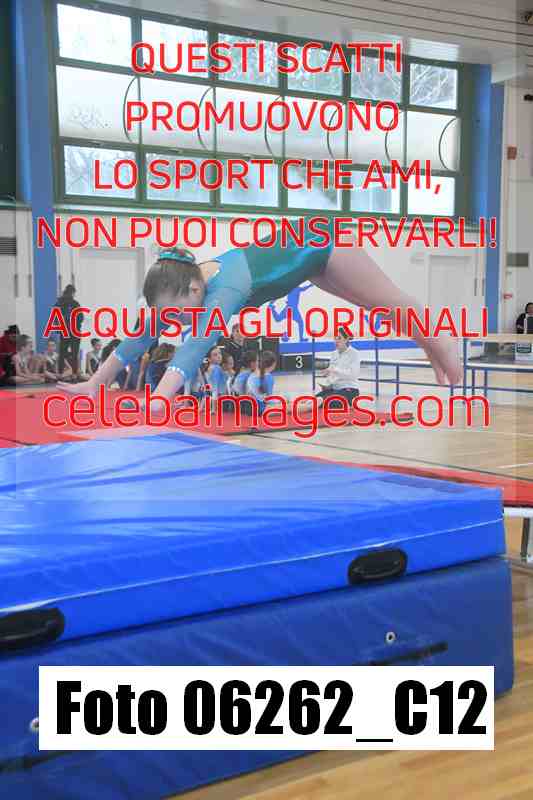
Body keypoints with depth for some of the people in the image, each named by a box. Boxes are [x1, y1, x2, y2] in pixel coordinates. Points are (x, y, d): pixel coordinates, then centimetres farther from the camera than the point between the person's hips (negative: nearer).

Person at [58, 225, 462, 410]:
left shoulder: (225, 286, -42)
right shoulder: (185, 285, -19)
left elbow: (197, 344, -56)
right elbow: (141, 335, -14)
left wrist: (156, 403, -67)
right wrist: (96, 383, -16)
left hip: (324, 244, -8)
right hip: (303, 248, 8)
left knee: (394, 304, 13)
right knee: (379, 307, 26)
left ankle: (442, 346, 35)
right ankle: (432, 345, 46)